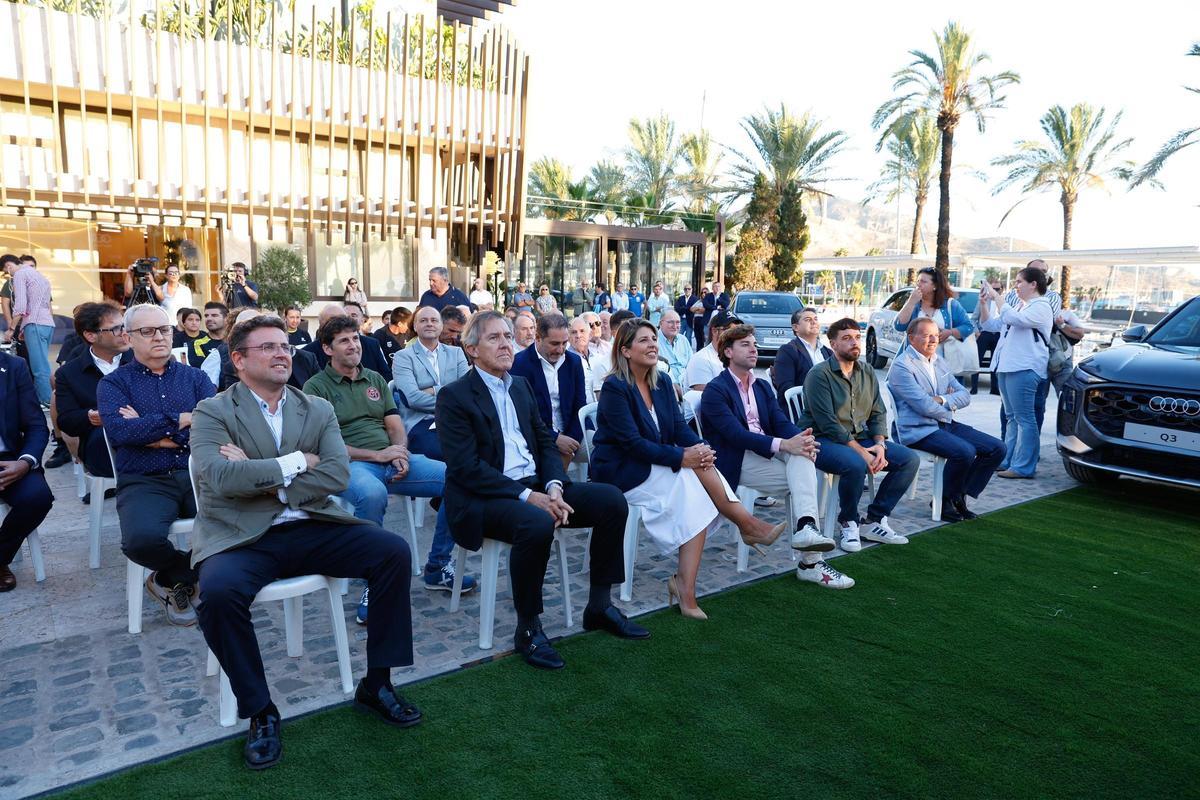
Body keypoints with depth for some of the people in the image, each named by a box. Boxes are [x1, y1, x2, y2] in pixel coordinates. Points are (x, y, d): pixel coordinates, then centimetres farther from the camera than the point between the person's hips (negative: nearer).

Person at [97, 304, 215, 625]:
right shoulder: (113, 383, 11)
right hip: (145, 481, -1)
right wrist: (183, 419, -9)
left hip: (199, 474, 2)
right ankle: (197, 573, 3)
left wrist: (154, 434, -7)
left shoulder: (195, 377, 15)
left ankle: (174, 579, 3)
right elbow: (118, 430, -10)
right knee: (142, 538, -33)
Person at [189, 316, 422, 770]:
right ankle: (260, 711, -8)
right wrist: (297, 462, -10)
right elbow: (219, 478, -18)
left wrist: (257, 478, -12)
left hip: (310, 528, 3)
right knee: (218, 591, -34)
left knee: (393, 552, -16)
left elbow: (337, 475, -5)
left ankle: (376, 685, 0)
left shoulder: (318, 410, 10)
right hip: (242, 537, -3)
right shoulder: (213, 413, 1)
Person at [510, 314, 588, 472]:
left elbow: (580, 406, 8)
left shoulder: (574, 361, 9)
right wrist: (555, 439, -18)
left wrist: (571, 441, -8)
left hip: (569, 436, 5)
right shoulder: (519, 363, -7)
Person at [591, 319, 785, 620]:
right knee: (694, 472, -24)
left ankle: (686, 587, -21)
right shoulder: (614, 388, -15)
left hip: (653, 466, 7)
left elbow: (679, 428, 3)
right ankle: (748, 525, -9)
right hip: (620, 471, -7)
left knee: (697, 497, -22)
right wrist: (681, 457, -27)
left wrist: (699, 448, -20)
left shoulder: (662, 382, 8)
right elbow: (632, 442, -21)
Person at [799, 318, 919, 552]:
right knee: (856, 464, -37)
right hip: (823, 440, -8)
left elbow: (878, 414, 11)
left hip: (860, 438, 8)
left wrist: (880, 445, -8)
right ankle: (849, 523, -9)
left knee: (910, 459, -7)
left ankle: (873, 522, -1)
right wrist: (860, 451, -22)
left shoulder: (867, 373, 11)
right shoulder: (819, 374, -12)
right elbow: (828, 423, -19)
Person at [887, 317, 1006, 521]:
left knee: (997, 448, -2)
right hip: (917, 430, -9)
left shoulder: (939, 362, 17)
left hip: (945, 424, 9)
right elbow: (924, 406, -19)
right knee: (965, 451, -30)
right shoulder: (902, 366, -10)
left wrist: (943, 400, -9)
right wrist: (951, 406, 0)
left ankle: (959, 496, 8)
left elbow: (965, 395, 11)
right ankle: (944, 501, -6)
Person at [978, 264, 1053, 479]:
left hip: (1024, 370, -9)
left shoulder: (1041, 307, -6)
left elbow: (1013, 319, -23)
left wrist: (995, 296, -14)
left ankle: (1023, 467, -6)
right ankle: (1008, 461, 18)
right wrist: (984, 303, 6)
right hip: (1007, 367, 9)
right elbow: (990, 325, 21)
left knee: (1024, 418, -7)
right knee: (1011, 417, 12)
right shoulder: (1019, 306, 22)